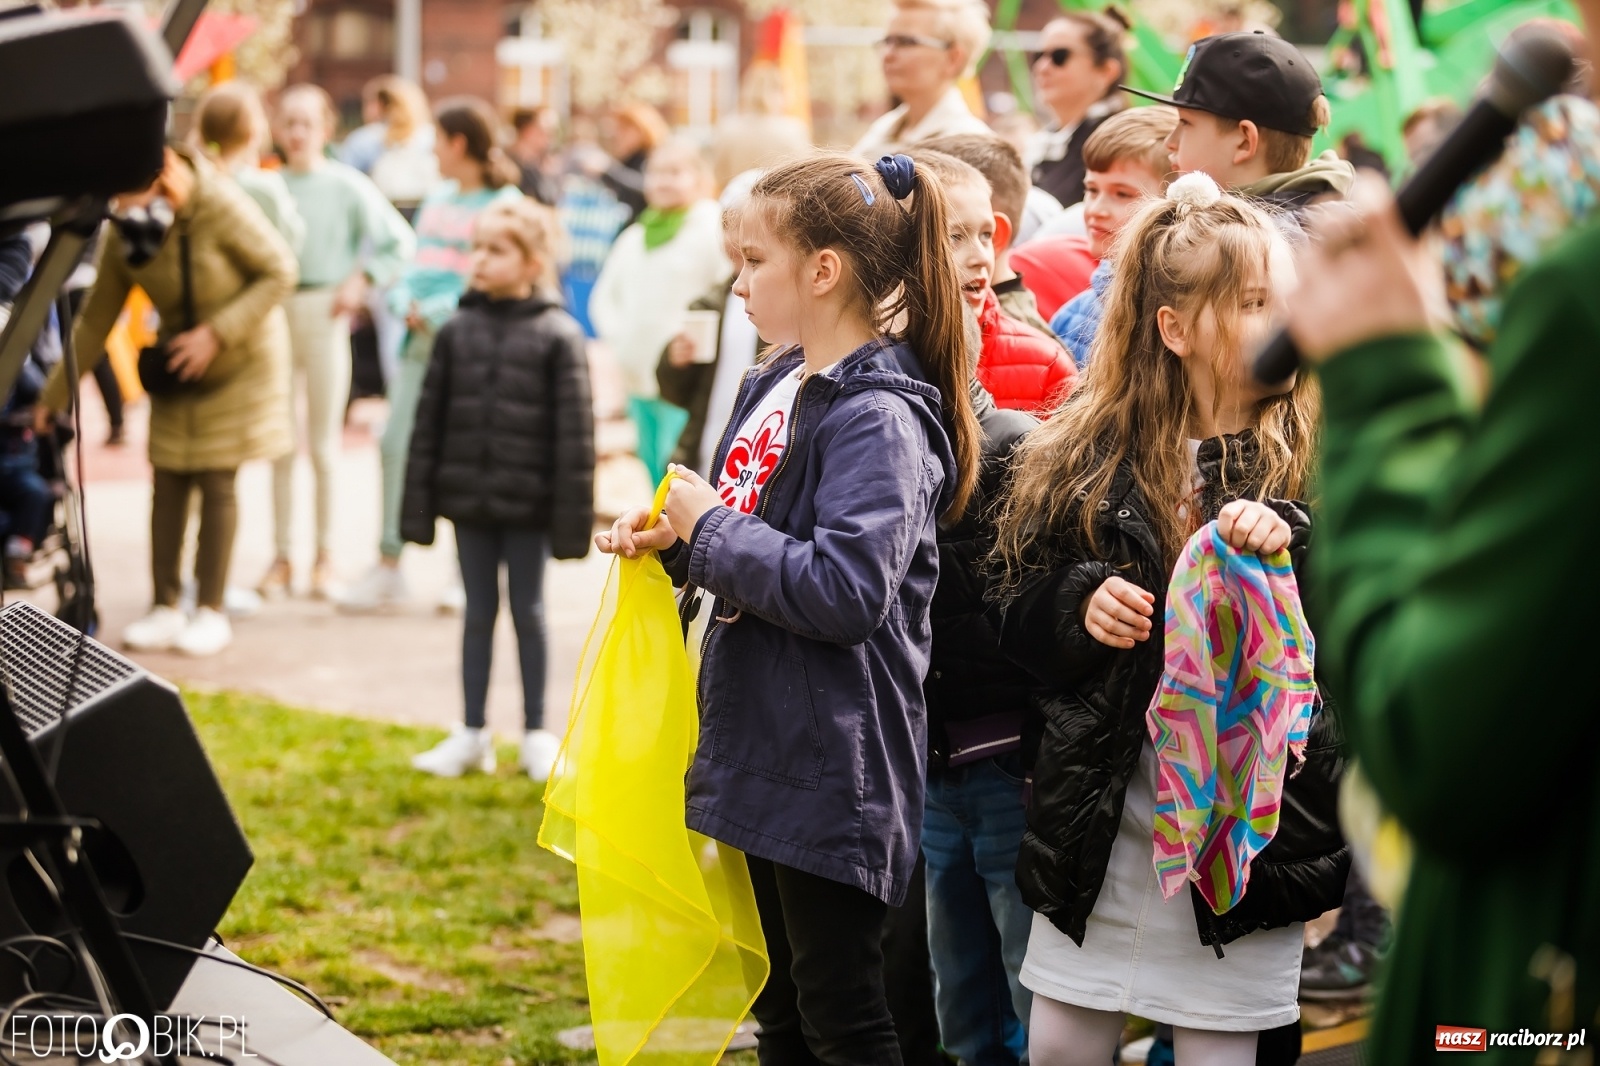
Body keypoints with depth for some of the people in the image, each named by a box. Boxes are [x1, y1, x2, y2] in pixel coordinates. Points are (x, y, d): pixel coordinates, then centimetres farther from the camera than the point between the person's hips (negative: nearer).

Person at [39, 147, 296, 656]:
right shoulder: (122, 235, -9)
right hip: (178, 365, 4)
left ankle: (211, 612, 2)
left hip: (241, 361, -4)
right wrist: (53, 398, -2)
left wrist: (217, 333, -25)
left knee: (216, 480, -5)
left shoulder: (221, 207, -24)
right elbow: (95, 322, -2)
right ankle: (165, 608, 7)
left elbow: (280, 271, -18)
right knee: (169, 480, 0)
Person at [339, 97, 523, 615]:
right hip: (419, 337, 7)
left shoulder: (503, 203, -6)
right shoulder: (438, 198, 18)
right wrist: (405, 303, -1)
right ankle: (388, 567, 7)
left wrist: (435, 313, -15)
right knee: (395, 443, 2)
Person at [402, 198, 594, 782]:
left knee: (528, 612, 8)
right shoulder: (457, 332, 3)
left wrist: (572, 515, -11)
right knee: (478, 613, 12)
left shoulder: (557, 336, -8)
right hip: (468, 498, 3)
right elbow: (429, 420, 5)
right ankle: (472, 735, 19)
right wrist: (419, 504, 3)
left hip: (528, 502, -3)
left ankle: (537, 734, 19)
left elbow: (574, 432, -8)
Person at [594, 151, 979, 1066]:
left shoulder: (879, 417, -17)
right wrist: (673, 539, 3)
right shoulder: (778, 385, 11)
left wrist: (712, 528, -18)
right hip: (766, 750, 10)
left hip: (833, 771, -10)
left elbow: (843, 592, -29)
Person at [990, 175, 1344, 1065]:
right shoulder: (1091, 456, 2)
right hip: (1101, 814, 2)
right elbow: (1019, 614, 8)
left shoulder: (1321, 458, -3)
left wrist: (1294, 543, -27)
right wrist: (1081, 607, -13)